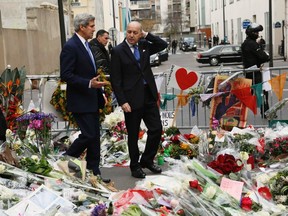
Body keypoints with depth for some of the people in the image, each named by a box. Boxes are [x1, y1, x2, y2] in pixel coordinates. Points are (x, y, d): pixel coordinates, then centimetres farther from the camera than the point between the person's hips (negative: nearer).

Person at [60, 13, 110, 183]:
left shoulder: (86, 45, 13)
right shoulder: (70, 47, -15)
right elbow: (66, 75, -20)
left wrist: (99, 92, 16)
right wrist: (89, 84, -26)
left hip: (92, 99, 9)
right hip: (80, 101, -9)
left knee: (95, 136, 10)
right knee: (88, 135, -9)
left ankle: (94, 172, 19)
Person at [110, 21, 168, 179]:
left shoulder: (144, 45, 7)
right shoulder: (118, 51, -7)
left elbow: (163, 45, 10)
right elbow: (115, 79, -9)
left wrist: (146, 35, -1)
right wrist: (122, 102, -14)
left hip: (149, 96, 5)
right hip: (132, 99, -5)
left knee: (156, 129, 7)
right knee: (133, 135, 7)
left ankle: (147, 160, 26)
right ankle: (135, 166, 23)